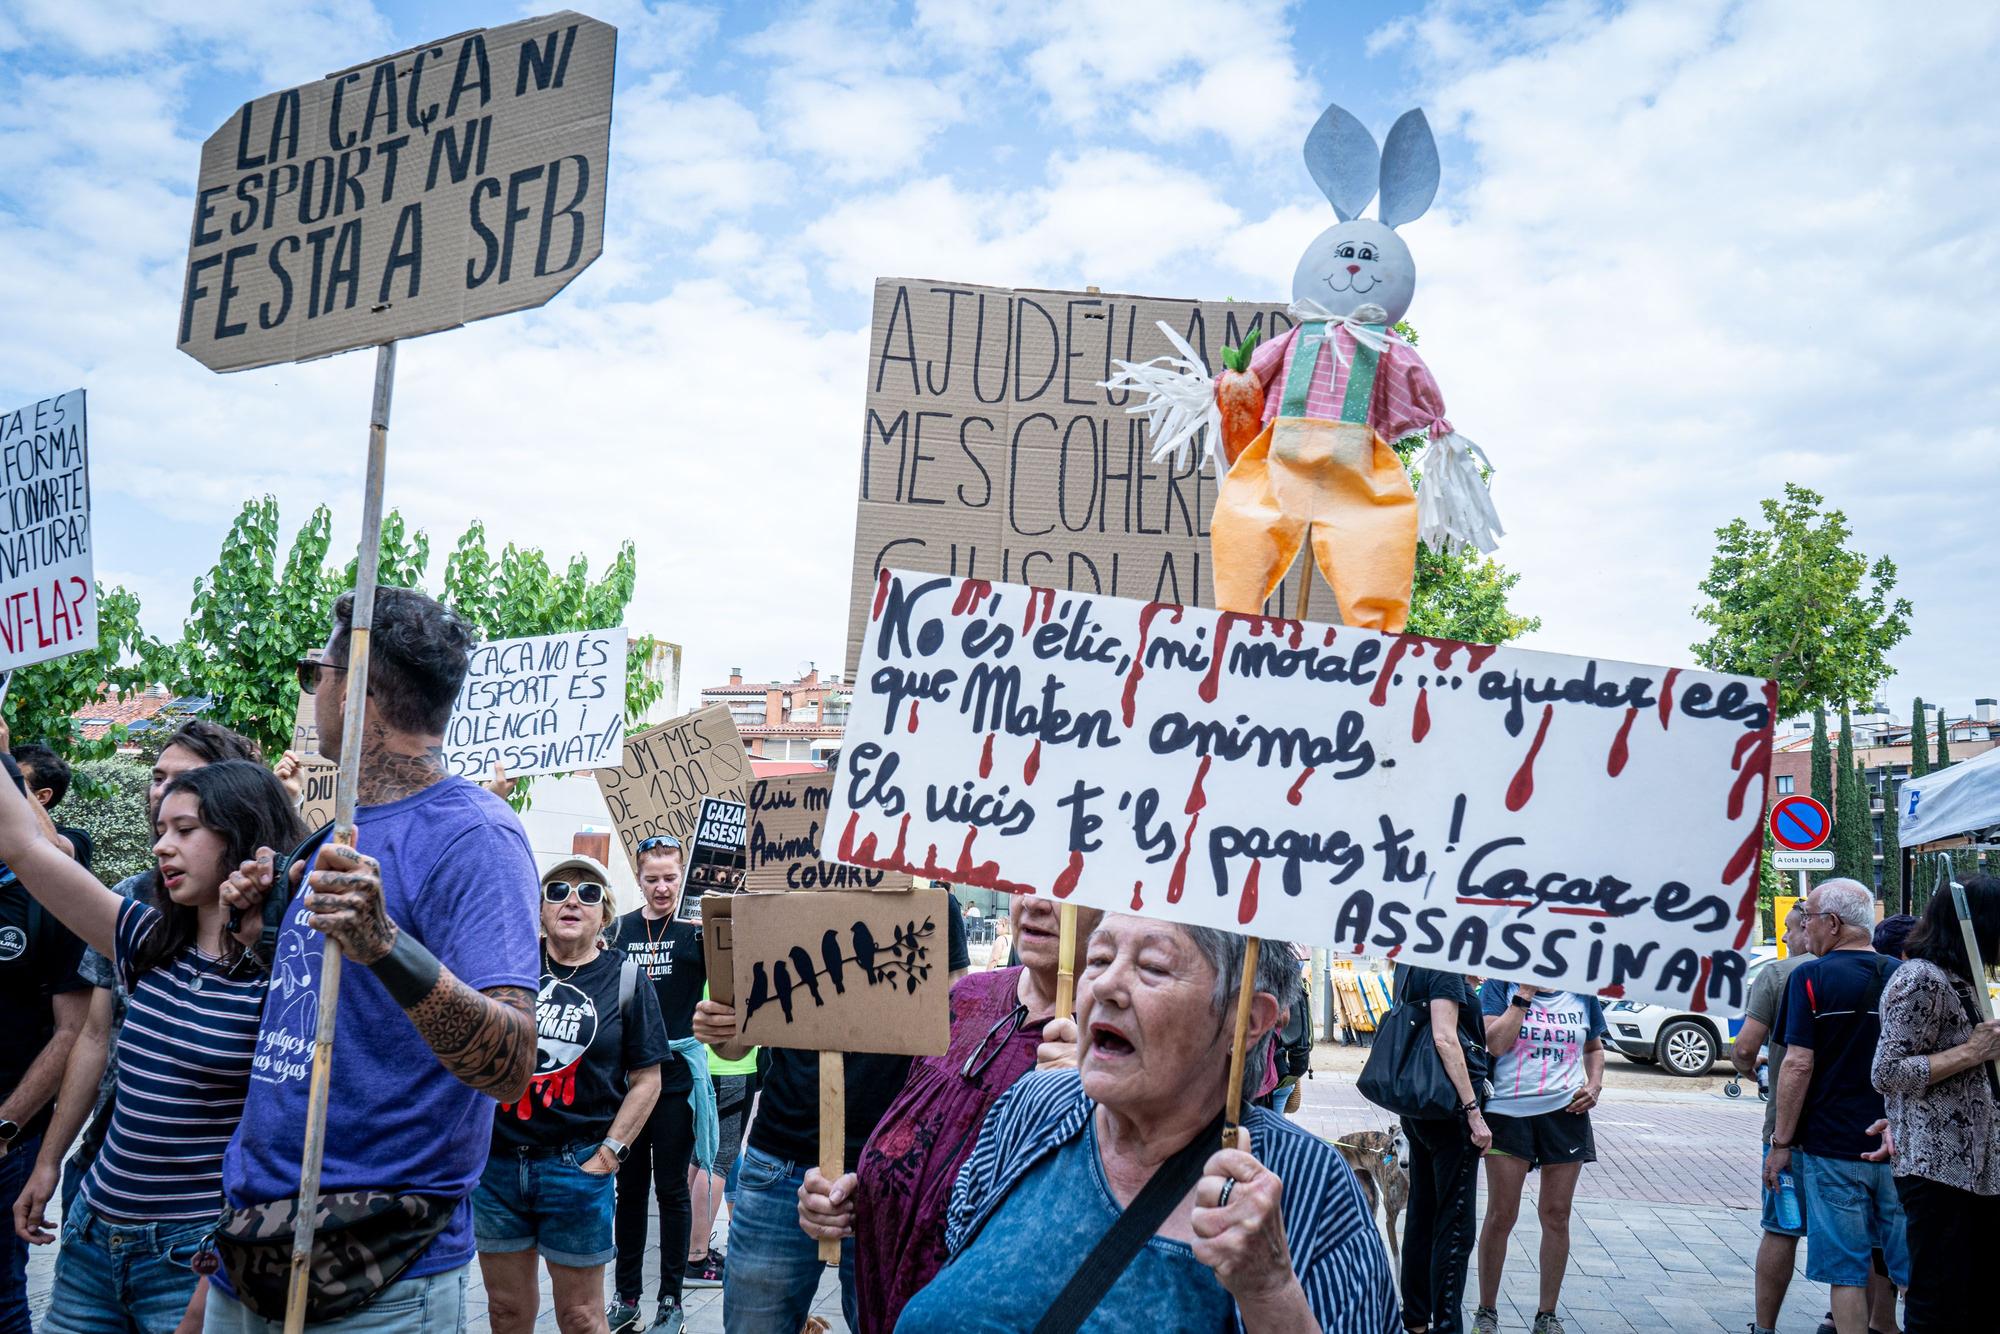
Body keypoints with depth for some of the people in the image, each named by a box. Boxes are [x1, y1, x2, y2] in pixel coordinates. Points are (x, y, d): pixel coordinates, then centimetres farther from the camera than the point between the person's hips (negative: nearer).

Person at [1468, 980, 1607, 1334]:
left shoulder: (1581, 993, 7)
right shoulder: (1501, 985, -3)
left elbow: (1594, 1048, 21)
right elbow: (1495, 1044, -16)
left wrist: (1595, 1084, 2)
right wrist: (1525, 992, -15)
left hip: (1565, 1113, 3)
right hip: (1508, 1110, -3)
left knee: (1556, 1216, 9)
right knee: (1500, 1216, 2)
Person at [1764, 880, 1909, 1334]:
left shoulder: (1812, 977, -10)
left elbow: (1799, 1065, -14)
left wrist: (1781, 1142, -7)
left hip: (1834, 1147, -5)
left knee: (1846, 1271, 2)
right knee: (1911, 1269, 12)